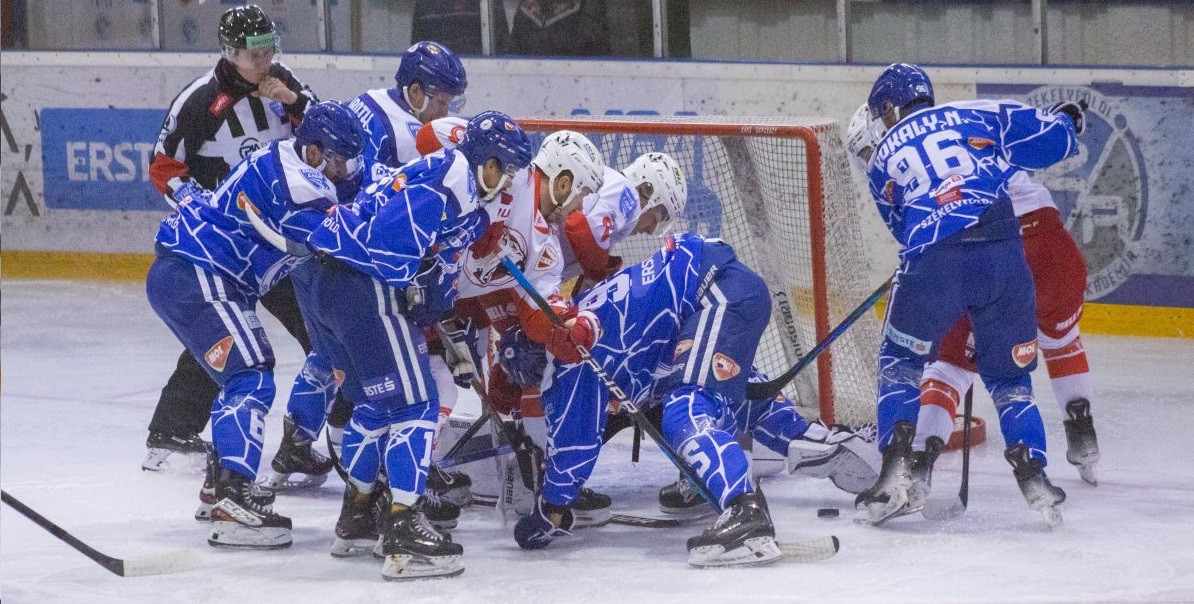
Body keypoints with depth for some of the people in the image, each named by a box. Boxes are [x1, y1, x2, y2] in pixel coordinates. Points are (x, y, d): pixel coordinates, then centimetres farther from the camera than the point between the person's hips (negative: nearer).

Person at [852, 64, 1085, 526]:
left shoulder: (883, 161, 21)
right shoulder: (978, 115, 18)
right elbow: (1050, 139, 11)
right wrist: (1064, 120, 34)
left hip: (933, 262, -1)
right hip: (1005, 257, 1)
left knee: (900, 364, 18)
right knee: (1009, 377, 18)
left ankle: (896, 473, 4)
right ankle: (1033, 476, 5)